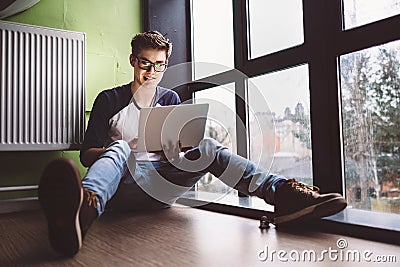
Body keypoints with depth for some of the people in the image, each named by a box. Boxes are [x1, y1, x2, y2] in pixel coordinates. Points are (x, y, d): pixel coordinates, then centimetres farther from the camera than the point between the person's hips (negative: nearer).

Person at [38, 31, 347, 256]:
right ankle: (85, 208, -71)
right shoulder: (109, 100, 4)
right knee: (120, 148, -35)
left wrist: (175, 149, -13)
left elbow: (175, 153, 12)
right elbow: (86, 155, 1)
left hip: (160, 186, 3)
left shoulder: (171, 99, 14)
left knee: (207, 147, -21)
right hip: (121, 188, -2)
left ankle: (282, 192, -40)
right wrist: (118, 151, -20)